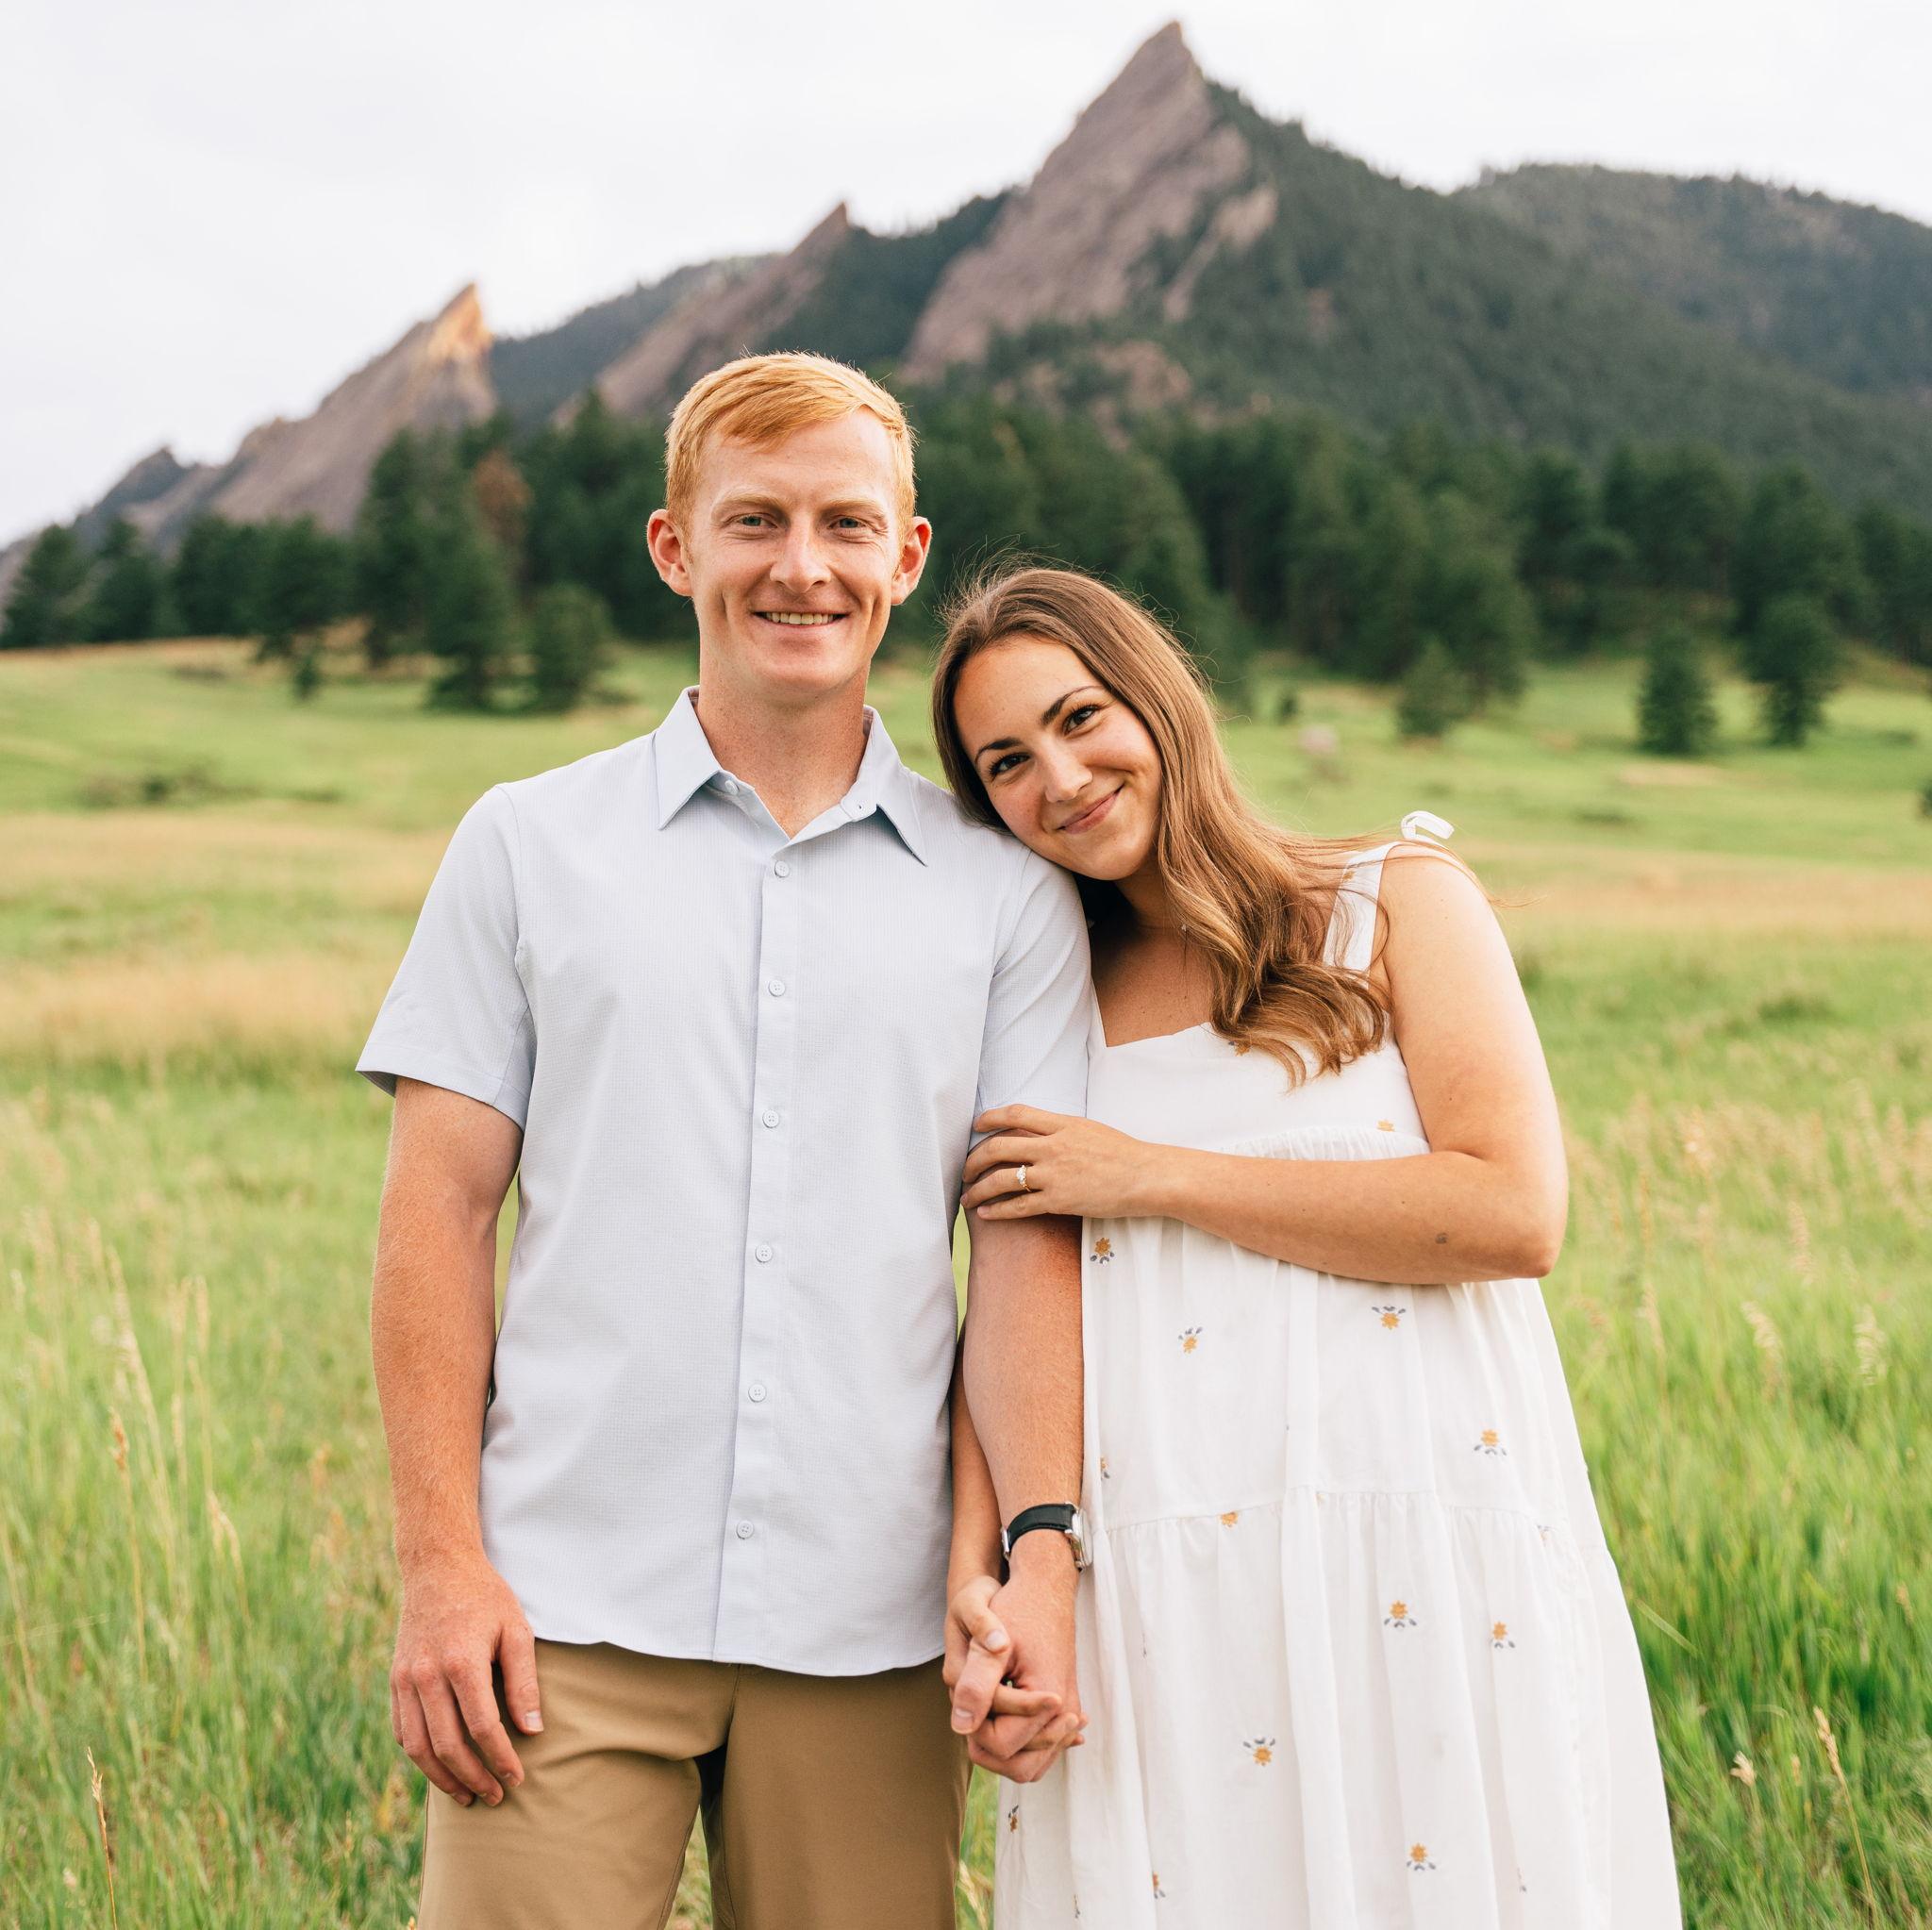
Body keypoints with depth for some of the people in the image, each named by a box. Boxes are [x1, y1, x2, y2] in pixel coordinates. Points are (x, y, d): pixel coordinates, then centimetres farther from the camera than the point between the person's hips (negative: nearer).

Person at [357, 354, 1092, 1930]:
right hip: (568, 1613, 0)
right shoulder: (531, 844, 7)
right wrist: (440, 1564, -4)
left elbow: (1028, 1243, 3)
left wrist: (1042, 1552, -9)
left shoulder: (1007, 896, 7)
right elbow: (438, 1212, 4)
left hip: (868, 1631, 1)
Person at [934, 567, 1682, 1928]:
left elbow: (1516, 1212, -10)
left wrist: (1158, 1177, -8)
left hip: (1420, 1573, -2)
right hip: (1150, 1603, 3)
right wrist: (979, 1570, -10)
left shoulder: (1399, 902, 3)